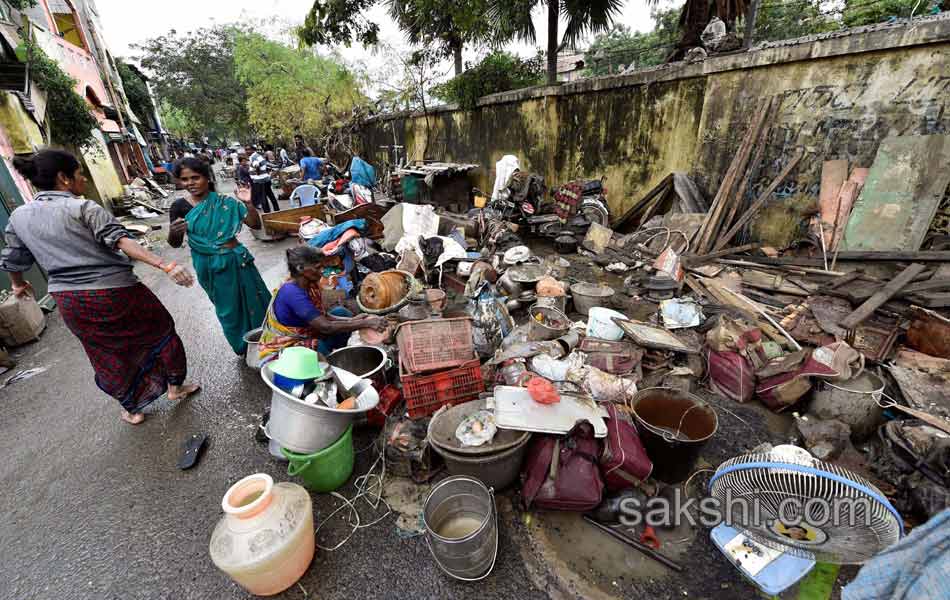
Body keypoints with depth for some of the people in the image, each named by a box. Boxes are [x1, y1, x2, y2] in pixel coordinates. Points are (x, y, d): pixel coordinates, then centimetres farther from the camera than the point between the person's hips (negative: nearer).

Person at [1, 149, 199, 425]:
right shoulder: (84, 208, -12)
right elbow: (121, 240, -27)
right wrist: (165, 266, -38)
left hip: (69, 302, 6)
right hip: (114, 291, -6)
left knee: (109, 356, 19)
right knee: (161, 332, 16)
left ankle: (131, 409, 33)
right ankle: (175, 387, 27)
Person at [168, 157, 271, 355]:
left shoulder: (224, 202, -5)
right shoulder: (179, 207, -5)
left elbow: (255, 225, -6)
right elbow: (175, 244, 0)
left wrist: (248, 203, -21)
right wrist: (173, 232, -22)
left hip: (237, 259, 0)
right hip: (209, 265, 0)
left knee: (253, 299, 11)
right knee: (228, 307, 14)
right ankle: (244, 346, 34)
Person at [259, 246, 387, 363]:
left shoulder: (310, 284, -5)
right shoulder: (292, 292, -30)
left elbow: (322, 316, 0)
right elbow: (326, 327, -34)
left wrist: (352, 320, -16)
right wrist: (365, 324, -33)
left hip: (303, 336, 8)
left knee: (341, 313, 1)